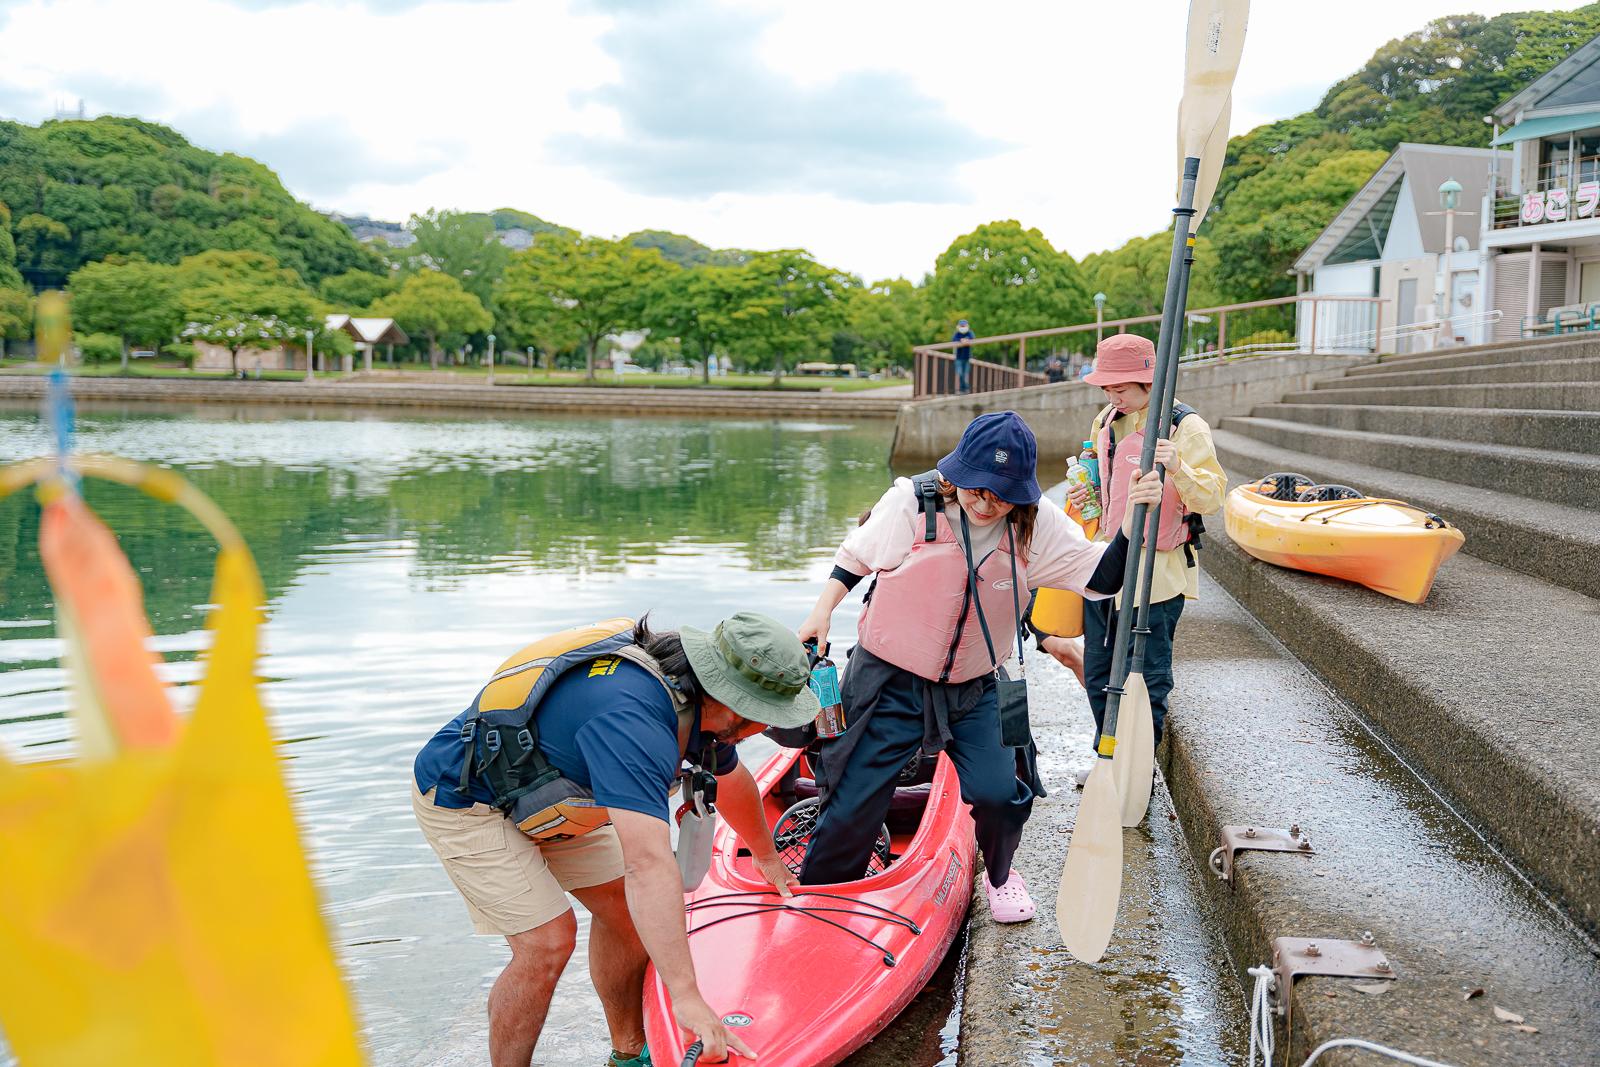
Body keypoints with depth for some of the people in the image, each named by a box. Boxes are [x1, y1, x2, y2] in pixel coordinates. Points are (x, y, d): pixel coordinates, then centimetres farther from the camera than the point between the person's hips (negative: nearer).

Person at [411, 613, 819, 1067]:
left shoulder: (691, 693, -9)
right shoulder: (632, 720, -39)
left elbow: (729, 776, 13)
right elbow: (649, 866, -46)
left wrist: (767, 856, 28)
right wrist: (686, 996, -46)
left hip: (540, 792, 9)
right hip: (460, 798, -9)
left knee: (624, 904, 7)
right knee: (548, 941, -16)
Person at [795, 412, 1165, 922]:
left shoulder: (1037, 528, -7)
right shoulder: (910, 503, -14)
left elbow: (1101, 576, -7)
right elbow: (855, 557, 0)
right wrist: (822, 611, -10)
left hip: (973, 692, 2)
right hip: (889, 685, -2)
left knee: (999, 795, -12)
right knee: (853, 807, -2)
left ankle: (1000, 874, 24)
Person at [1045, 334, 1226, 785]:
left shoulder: (1185, 427, -11)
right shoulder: (1105, 424, 11)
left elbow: (1211, 498, -17)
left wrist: (1179, 469, -35)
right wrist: (1088, 495, 4)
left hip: (1156, 571, -7)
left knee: (1147, 676, 1)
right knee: (1099, 673, 15)